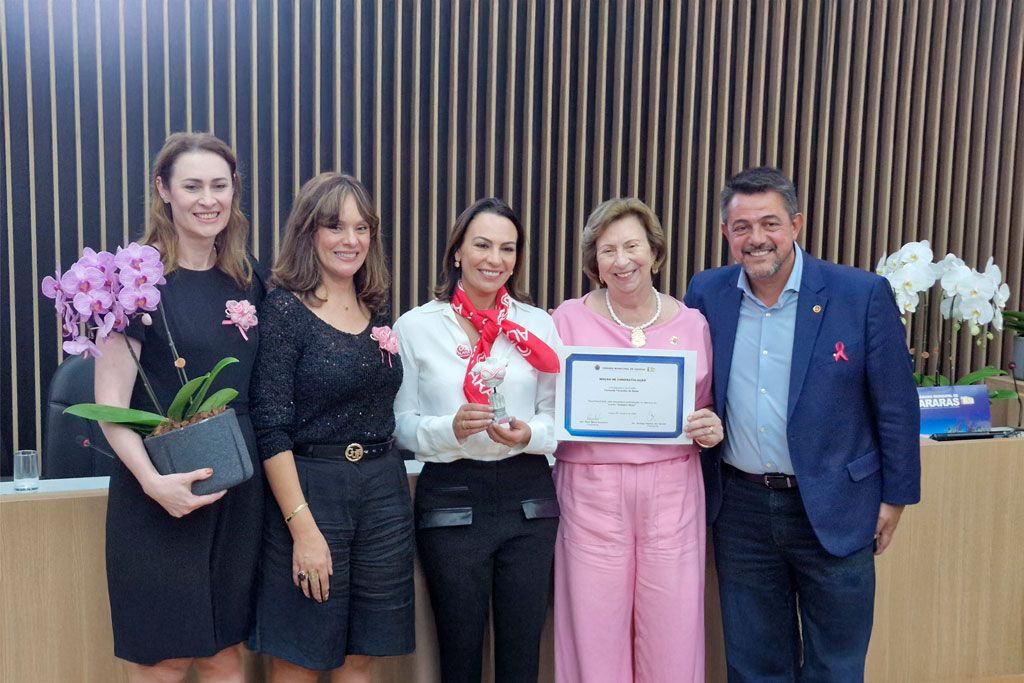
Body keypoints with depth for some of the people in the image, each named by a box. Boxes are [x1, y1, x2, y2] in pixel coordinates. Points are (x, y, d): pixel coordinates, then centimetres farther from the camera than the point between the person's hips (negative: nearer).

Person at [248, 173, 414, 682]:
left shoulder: (378, 310, 9)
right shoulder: (284, 310, -9)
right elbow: (271, 429, -13)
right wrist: (303, 526, -16)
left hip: (384, 487, 6)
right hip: (309, 489, -5)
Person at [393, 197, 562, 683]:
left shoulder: (538, 324, 6)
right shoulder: (415, 326, 0)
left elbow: (557, 416, 6)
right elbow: (400, 424, -1)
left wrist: (529, 434, -14)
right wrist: (450, 429, -19)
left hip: (529, 499, 2)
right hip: (450, 498, -2)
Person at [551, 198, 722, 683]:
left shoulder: (691, 323, 7)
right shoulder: (569, 319, 2)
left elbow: (707, 409, 16)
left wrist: (712, 430, -5)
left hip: (672, 492, 2)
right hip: (592, 492, -1)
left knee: (672, 642, 7)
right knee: (595, 641, 5)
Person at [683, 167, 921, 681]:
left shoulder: (863, 295, -10)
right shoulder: (706, 293, -1)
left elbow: (896, 404, -4)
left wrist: (895, 497, -1)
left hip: (834, 512, -2)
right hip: (741, 508, 3)